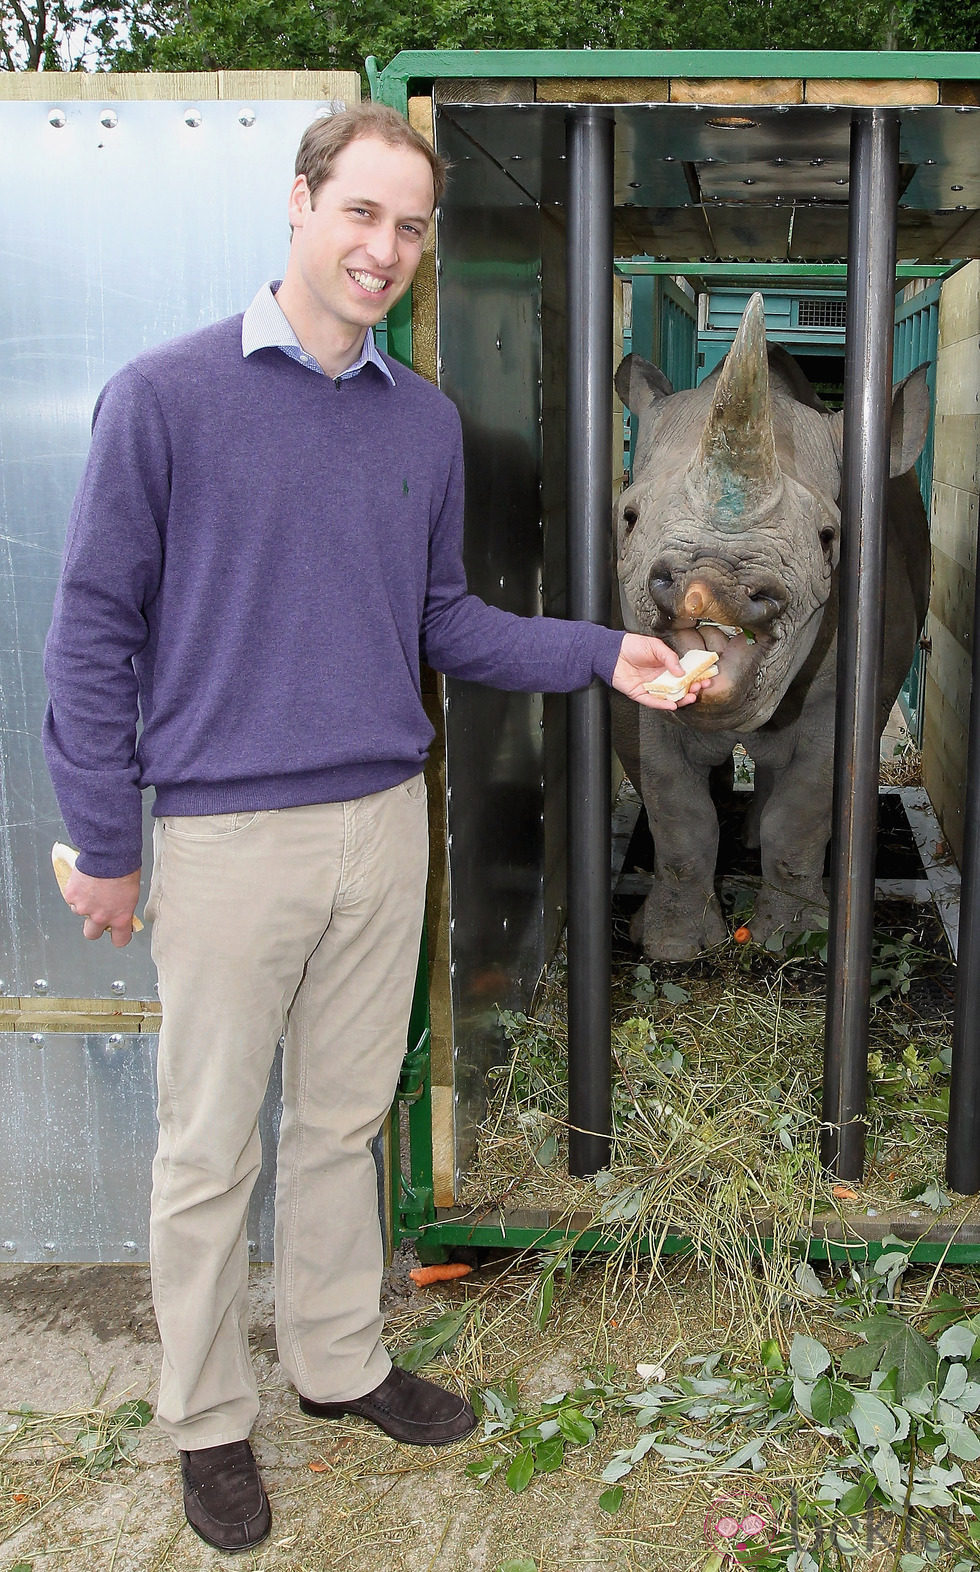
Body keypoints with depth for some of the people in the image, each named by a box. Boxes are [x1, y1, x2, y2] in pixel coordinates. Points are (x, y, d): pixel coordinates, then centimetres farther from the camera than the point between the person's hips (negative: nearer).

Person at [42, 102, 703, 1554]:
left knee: (346, 1120, 18)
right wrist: (102, 847, -6)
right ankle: (209, 1419, 29)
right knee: (211, 1151, 9)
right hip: (226, 836, -4)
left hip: (384, 825, 5)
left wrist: (603, 655, 1)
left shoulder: (426, 422, 7)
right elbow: (95, 630, -6)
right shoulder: (166, 398, -8)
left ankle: (340, 1363, 38)